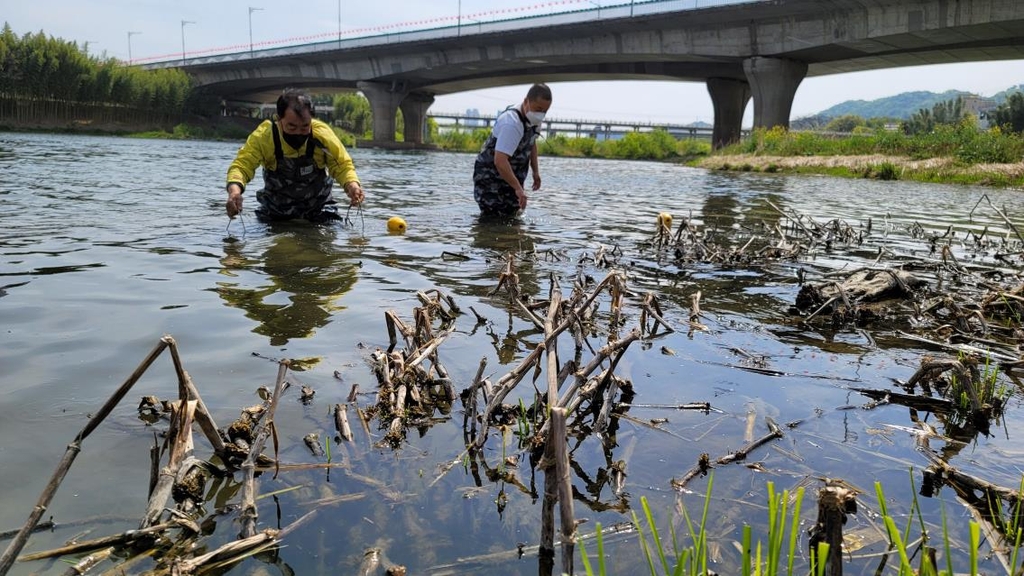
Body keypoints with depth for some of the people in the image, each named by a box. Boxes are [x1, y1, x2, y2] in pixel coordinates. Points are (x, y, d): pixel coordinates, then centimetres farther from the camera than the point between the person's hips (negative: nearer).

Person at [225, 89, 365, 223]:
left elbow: (342, 165, -15)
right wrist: (234, 189, -51)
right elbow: (242, 165, -28)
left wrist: (352, 184, -38)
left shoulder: (323, 134, -24)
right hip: (275, 209, 0)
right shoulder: (263, 136, -26)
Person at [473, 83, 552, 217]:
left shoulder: (533, 119, 0)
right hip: (490, 179, -9)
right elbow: (499, 161, -37)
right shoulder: (512, 123, -29)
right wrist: (518, 188, -38)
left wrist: (535, 170, 15)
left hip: (509, 177, 9)